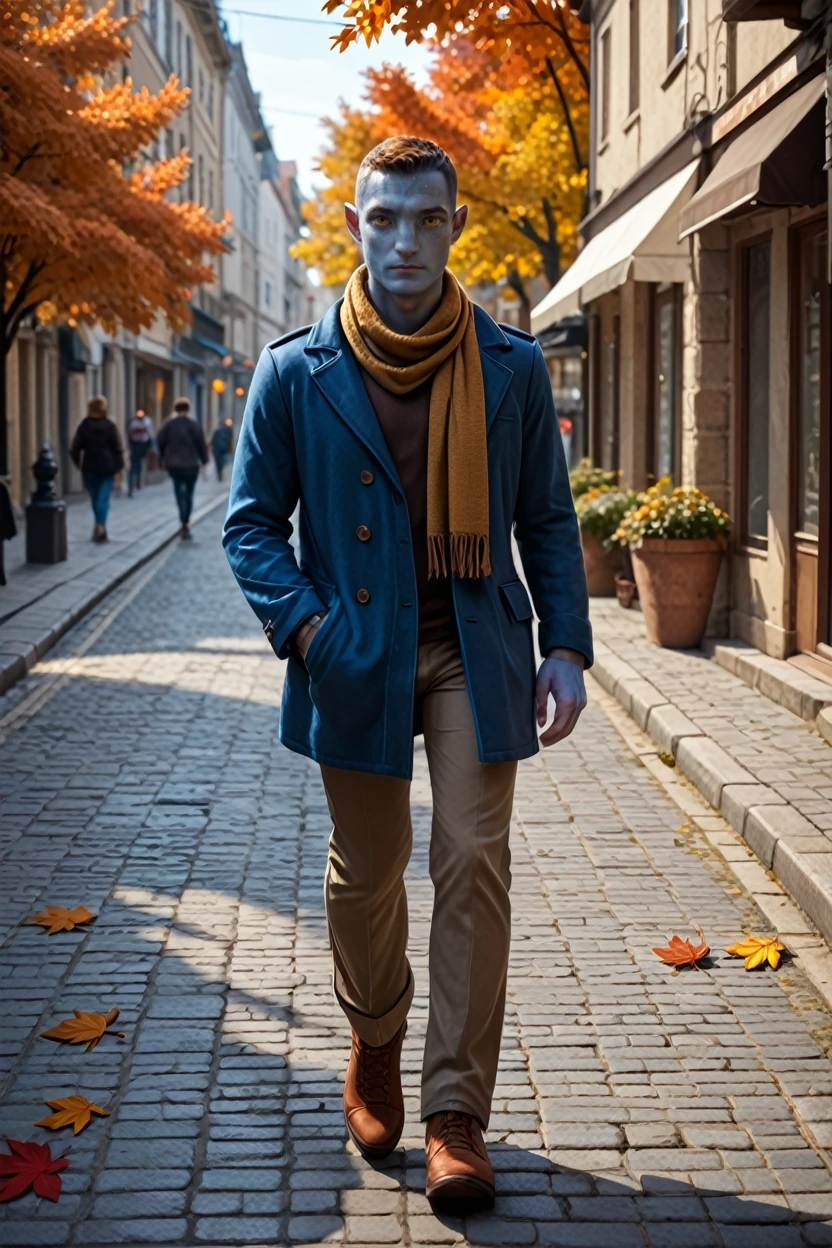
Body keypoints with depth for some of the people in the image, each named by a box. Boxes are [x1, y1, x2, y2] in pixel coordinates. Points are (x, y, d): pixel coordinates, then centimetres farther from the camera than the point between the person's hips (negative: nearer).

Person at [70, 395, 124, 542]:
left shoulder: (84, 426, -2)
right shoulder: (109, 426, -5)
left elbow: (74, 449, -2)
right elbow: (118, 448, -4)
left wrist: (79, 463, 12)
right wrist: (118, 465, 5)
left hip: (89, 468, 2)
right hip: (107, 467, -2)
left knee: (95, 498, 13)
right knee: (103, 498, -3)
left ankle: (100, 526, 19)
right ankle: (100, 525, -22)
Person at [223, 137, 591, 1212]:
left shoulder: (511, 367, 2)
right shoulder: (296, 372, -1)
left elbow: (547, 518, 7)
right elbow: (252, 522, 2)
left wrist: (565, 645, -3)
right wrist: (305, 624, -13)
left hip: (474, 652, 0)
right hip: (357, 658, 0)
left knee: (473, 863, -7)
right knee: (364, 874, 11)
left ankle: (457, 1113, 3)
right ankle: (375, 1044, 39)